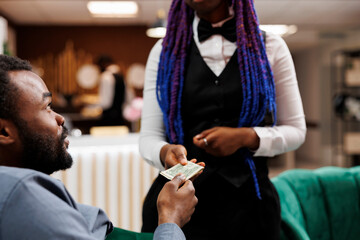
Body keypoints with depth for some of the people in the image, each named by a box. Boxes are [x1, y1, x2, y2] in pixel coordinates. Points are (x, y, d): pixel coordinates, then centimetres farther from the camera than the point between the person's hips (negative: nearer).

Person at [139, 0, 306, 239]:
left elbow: (295, 130, 5)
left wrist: (246, 137, -14)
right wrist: (165, 152, -23)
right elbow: (149, 136, 1)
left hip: (248, 199, 0)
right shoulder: (166, 50, 4)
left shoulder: (270, 47, 3)